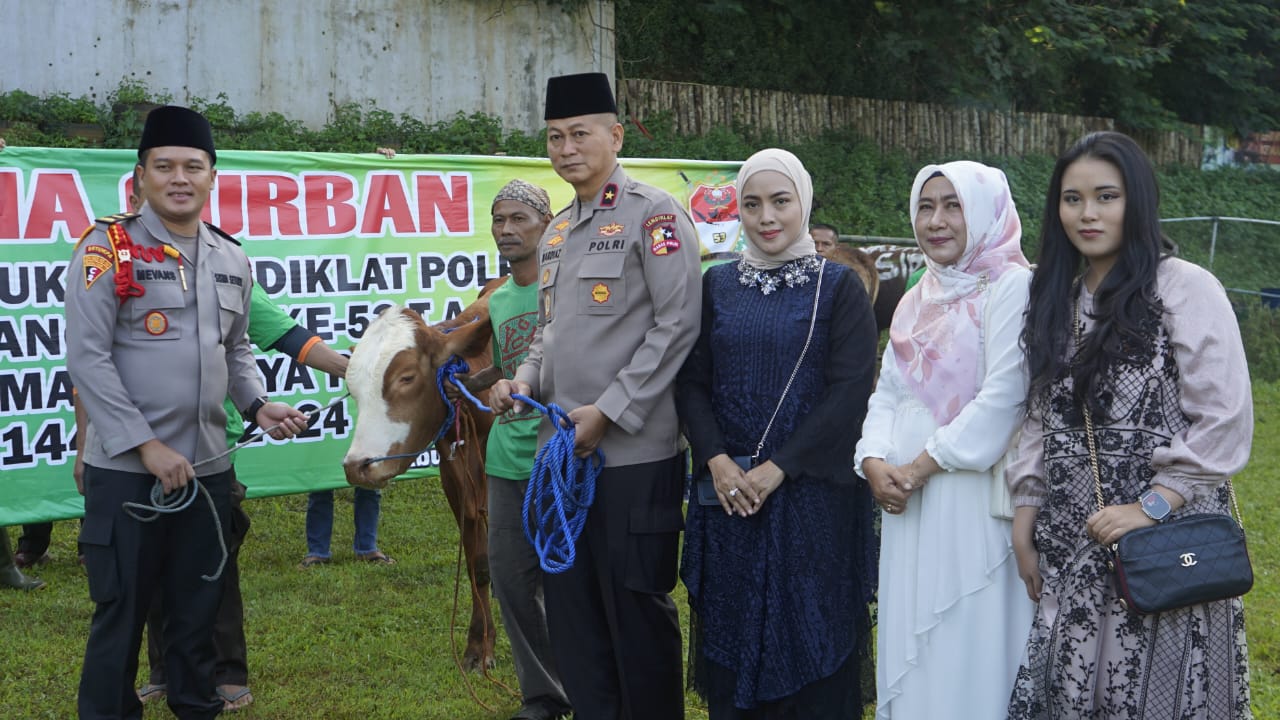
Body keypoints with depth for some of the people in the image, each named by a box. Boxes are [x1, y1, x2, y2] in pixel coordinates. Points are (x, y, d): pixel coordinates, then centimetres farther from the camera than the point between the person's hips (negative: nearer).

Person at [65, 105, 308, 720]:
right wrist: (148, 445, -17)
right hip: (125, 470, -5)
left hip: (209, 468, 5)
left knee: (199, 606, 14)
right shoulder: (108, 250, -8)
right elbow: (87, 357, -14)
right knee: (121, 612, 3)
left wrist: (259, 405, 1)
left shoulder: (232, 261, 9)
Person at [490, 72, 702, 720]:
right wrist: (524, 382, 4)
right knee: (571, 606, 12)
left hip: (635, 453, -7)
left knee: (636, 609, 0)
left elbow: (678, 325, -14)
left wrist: (607, 411, -16)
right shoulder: (555, 234, 16)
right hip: (561, 452, 8)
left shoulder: (654, 215, -7)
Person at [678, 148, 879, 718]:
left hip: (813, 490, -3)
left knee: (811, 634, 2)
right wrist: (717, 461, -12)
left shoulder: (838, 286, -1)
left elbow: (850, 389, -10)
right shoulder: (717, 285, 9)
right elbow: (691, 382, 5)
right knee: (734, 629, 8)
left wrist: (776, 469, -16)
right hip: (730, 493, 3)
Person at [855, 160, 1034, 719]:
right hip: (908, 504, 7)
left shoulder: (1011, 287, -9)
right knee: (910, 644, 13)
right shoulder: (919, 300, 16)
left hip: (975, 500, -7)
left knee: (969, 648, -2)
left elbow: (1003, 398, -17)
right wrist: (874, 460, -5)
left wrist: (921, 466, -15)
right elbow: (888, 393, 14)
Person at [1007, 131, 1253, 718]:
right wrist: (1024, 522, 11)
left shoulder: (1187, 289, -8)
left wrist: (1151, 507, -17)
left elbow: (1225, 425, -12)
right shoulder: (1057, 298, 12)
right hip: (1072, 549, 6)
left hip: (1166, 543, -5)